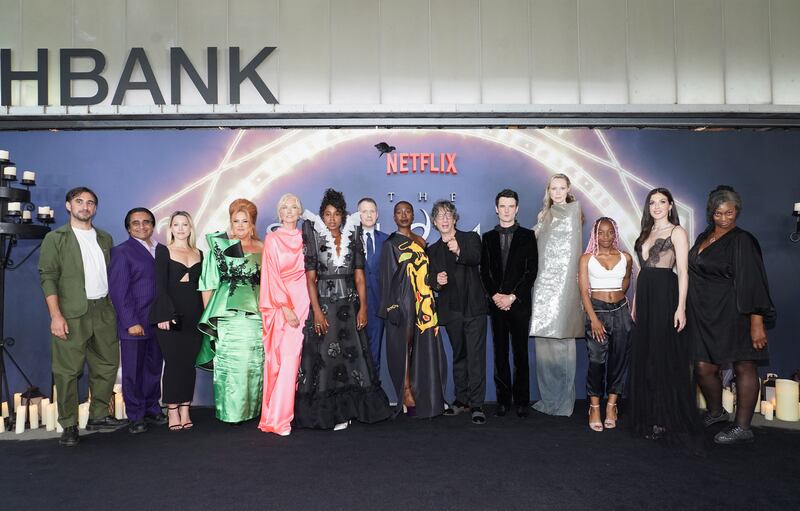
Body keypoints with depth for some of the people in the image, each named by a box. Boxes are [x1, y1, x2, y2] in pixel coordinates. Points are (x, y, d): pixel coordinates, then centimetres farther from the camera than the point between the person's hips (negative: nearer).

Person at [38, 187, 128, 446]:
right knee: (68, 371, -2)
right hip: (72, 315, -5)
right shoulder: (55, 238, 2)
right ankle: (69, 426, 8)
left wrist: (116, 308, 10)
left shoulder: (105, 238, 16)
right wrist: (56, 315, -14)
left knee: (107, 364, 10)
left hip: (104, 311, 5)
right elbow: (48, 277, -5)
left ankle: (99, 415, 24)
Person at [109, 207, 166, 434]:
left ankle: (152, 409, 27)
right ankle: (136, 416, 18)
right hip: (134, 324, -4)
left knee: (154, 368, 13)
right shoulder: (122, 252, -3)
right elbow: (119, 291, -9)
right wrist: (131, 322, -14)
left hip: (157, 322, 5)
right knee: (133, 371, 5)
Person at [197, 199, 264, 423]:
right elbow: (208, 284, 3)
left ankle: (250, 409, 16)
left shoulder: (262, 248, 12)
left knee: (254, 362, 4)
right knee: (230, 361, -4)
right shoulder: (219, 246, 4)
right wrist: (209, 315, -1)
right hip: (227, 313, -3)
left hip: (256, 312, 3)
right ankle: (230, 411, 6)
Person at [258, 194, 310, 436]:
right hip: (281, 303, -4)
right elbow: (272, 276, -5)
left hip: (302, 302, 4)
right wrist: (286, 307, -13)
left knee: (295, 357, 1)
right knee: (285, 358, -9)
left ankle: (285, 411, 9)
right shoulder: (272, 239, 2)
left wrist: (299, 305, 5)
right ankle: (277, 418, -4)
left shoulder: (304, 239, 14)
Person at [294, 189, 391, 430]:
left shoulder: (353, 238, 8)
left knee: (350, 355, 3)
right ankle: (327, 413, 9)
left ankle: (345, 411, 15)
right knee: (325, 357, -1)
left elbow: (359, 276, 5)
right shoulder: (314, 238, 1)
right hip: (323, 303, -2)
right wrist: (316, 311, -13)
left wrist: (363, 307, -3)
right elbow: (310, 277, -5)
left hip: (348, 305, 3)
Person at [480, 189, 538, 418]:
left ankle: (521, 401, 10)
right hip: (496, 304, 2)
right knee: (500, 354, 5)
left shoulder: (527, 236, 5)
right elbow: (484, 272, 8)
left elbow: (531, 270, -2)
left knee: (520, 354, 1)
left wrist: (512, 296, -10)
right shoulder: (488, 237, 12)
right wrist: (495, 295, -7)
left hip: (519, 303, -2)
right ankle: (503, 400, 12)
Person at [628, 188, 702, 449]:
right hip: (644, 296, 7)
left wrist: (681, 306, -17)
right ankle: (649, 417, 19)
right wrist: (636, 302, 13)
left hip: (665, 295, -7)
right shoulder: (647, 233, 18)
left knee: (666, 358, -3)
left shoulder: (676, 231, -2)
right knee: (644, 357, 9)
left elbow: (683, 271, -9)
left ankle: (670, 420, 6)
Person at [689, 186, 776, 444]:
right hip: (705, 316, 6)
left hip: (734, 315, -6)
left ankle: (743, 427, 12)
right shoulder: (703, 237, 12)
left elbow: (753, 283, -15)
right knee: (703, 368, 7)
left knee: (744, 367, 2)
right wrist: (689, 311, 15)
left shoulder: (743, 241, -9)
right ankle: (716, 412, 31)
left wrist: (757, 323, -20)